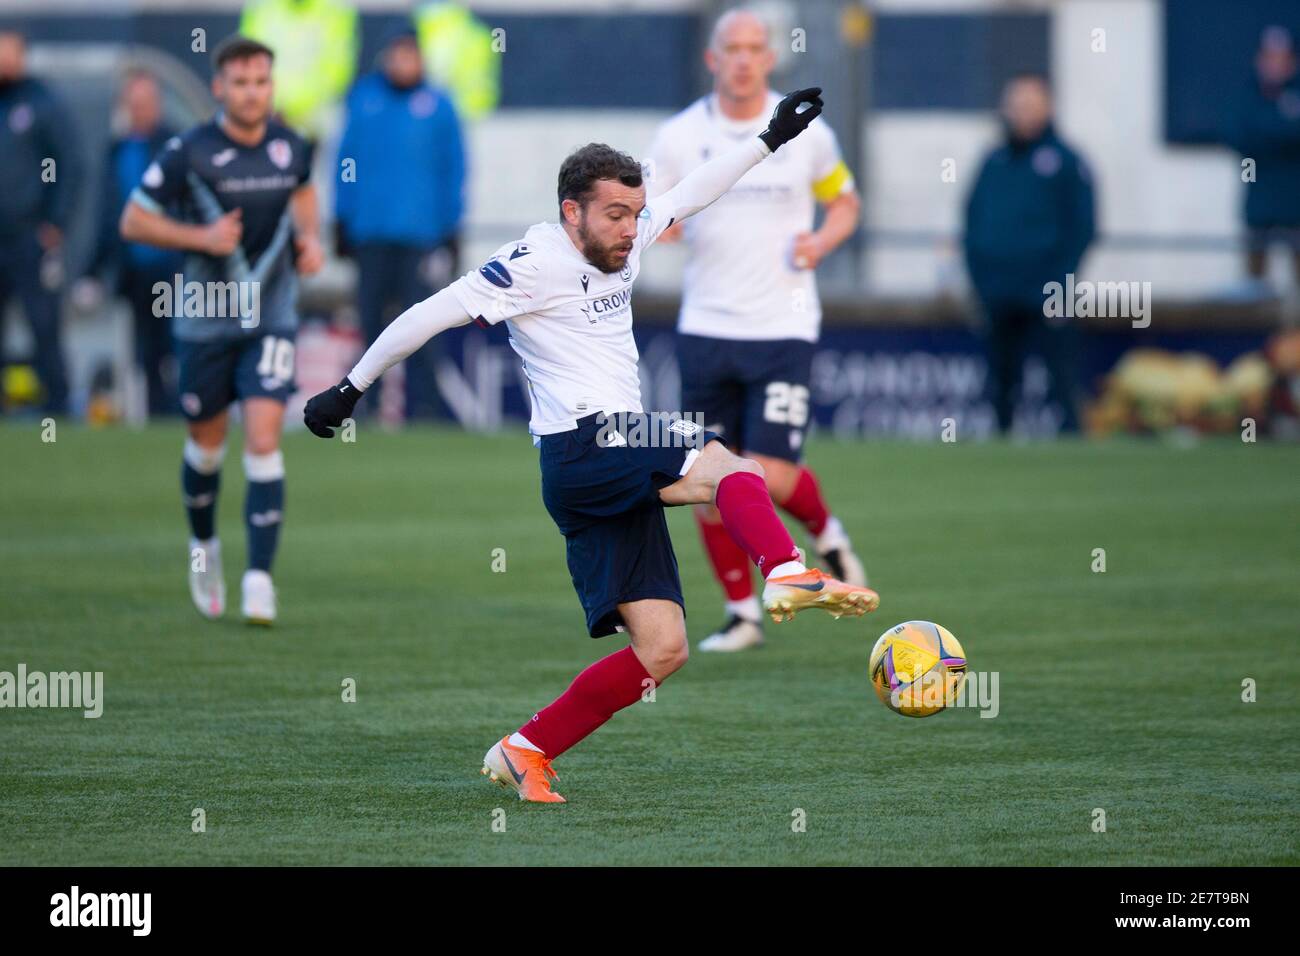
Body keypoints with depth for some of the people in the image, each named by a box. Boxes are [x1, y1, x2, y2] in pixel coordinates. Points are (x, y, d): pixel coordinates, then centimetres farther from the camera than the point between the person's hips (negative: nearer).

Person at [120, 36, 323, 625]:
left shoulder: (291, 148, -2)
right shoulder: (189, 153, -12)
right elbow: (134, 222, -7)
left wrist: (309, 238, 4)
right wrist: (201, 237, -19)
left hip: (271, 320, 1)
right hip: (205, 319, -1)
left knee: (263, 438, -13)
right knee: (207, 444, 11)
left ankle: (259, 578, -14)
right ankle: (203, 544, 40)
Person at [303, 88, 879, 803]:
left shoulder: (622, 242, 15)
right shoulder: (535, 263, -8)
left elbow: (692, 193, 29)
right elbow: (427, 317, -6)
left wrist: (770, 138, 31)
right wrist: (348, 390, -3)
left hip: (620, 469, 8)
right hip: (585, 449, -8)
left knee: (661, 650, 1)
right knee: (732, 469, -28)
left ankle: (525, 752, 5)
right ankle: (787, 577, -53)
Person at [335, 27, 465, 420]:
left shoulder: (438, 107, 2)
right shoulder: (364, 98, 9)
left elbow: (453, 170, 6)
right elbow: (347, 159, 14)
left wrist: (450, 231, 3)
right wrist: (343, 219, 12)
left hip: (420, 231, -2)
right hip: (369, 231, 3)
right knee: (371, 317, 5)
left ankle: (420, 403, -3)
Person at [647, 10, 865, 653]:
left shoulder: (807, 133, 0)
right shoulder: (679, 137, 1)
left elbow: (844, 202, 14)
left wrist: (823, 242, -7)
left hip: (783, 328, -2)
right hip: (706, 328, 2)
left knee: (770, 474, -13)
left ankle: (826, 533, 21)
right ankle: (742, 613, 18)